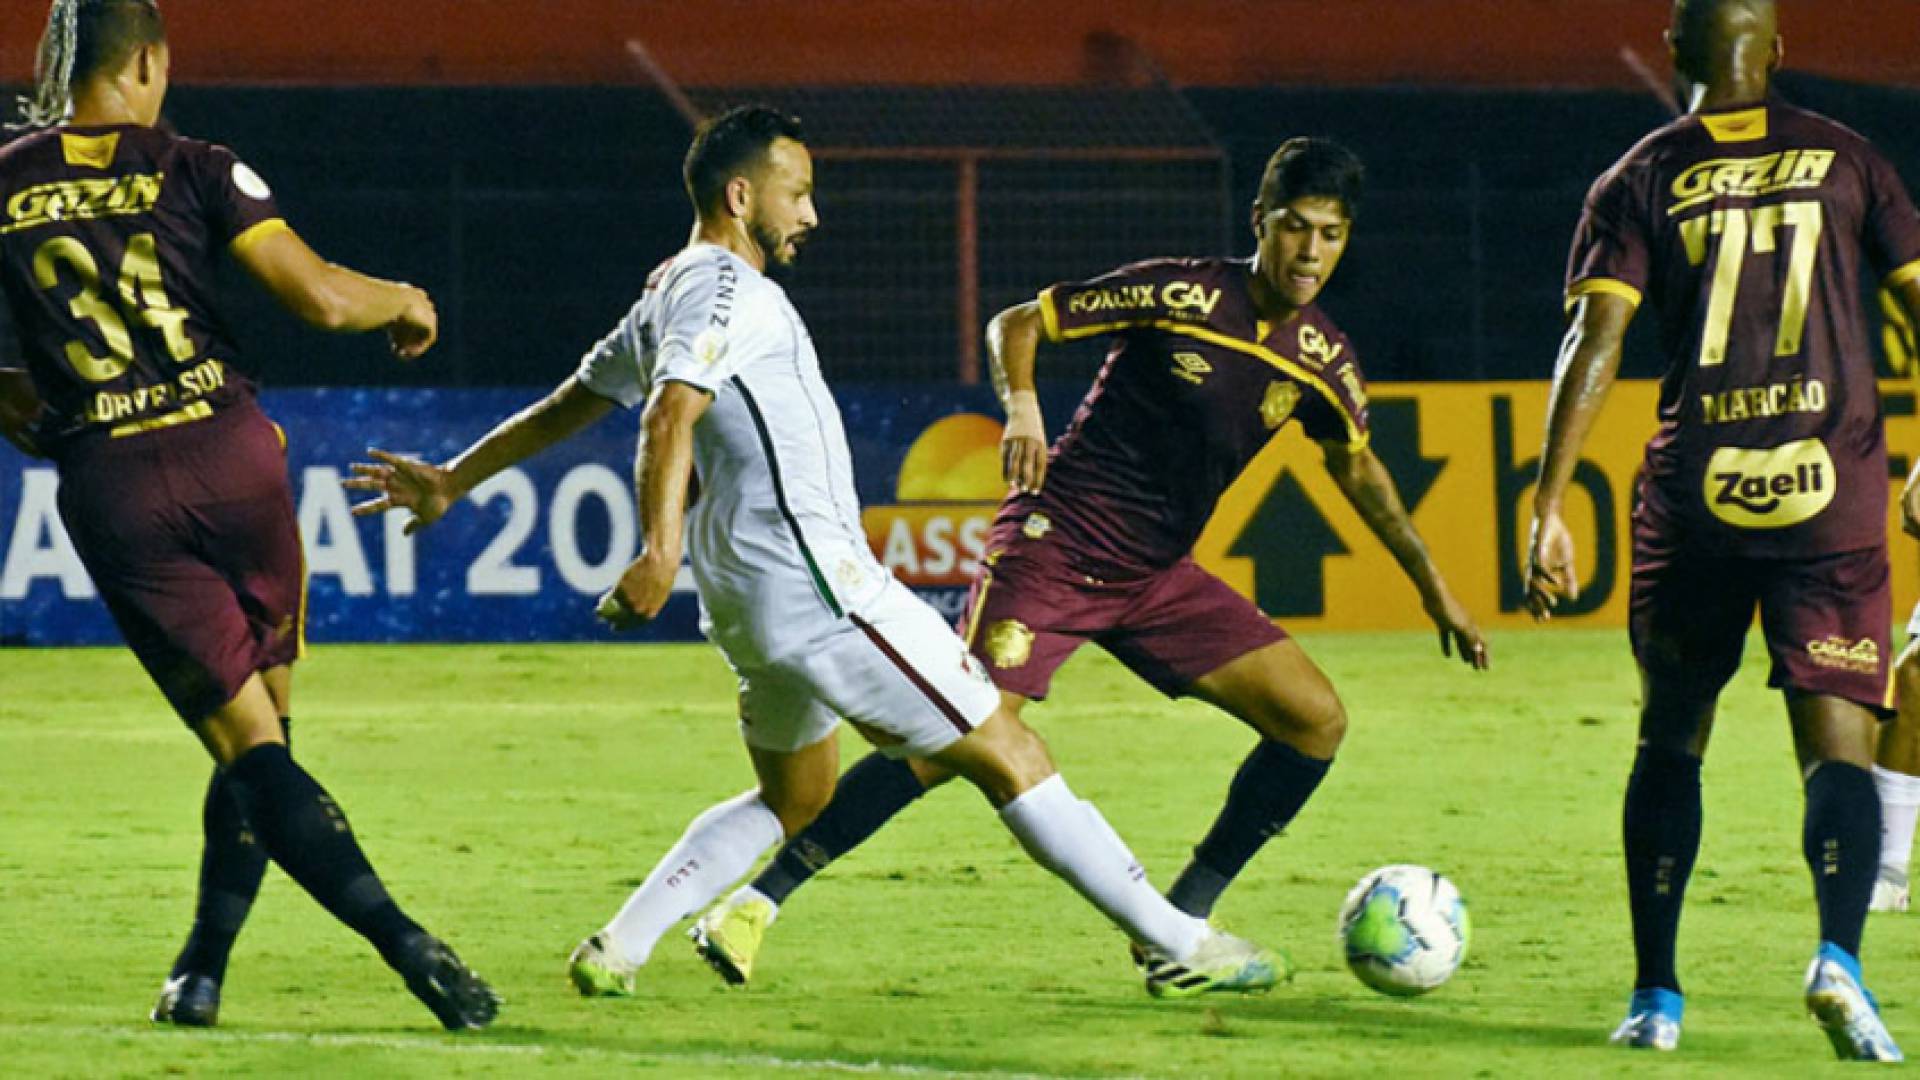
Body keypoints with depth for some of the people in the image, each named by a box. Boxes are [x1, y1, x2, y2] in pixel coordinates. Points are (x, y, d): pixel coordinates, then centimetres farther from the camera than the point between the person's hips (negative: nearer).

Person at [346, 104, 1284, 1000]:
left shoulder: (670, 296, 18)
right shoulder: (730, 291, -10)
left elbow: (563, 408, 27)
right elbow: (671, 417, -26)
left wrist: (452, 482, 38)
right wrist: (660, 549, -38)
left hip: (749, 603, 10)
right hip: (816, 584, -10)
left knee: (792, 800, 26)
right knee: (1009, 758, -6)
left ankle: (617, 950, 17)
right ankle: (1179, 946, -5)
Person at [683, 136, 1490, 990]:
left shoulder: (1321, 359, 4)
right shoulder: (1185, 294, -13)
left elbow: (1359, 471, 21)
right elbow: (1017, 324, -8)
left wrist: (1435, 590, 21)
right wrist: (1022, 405, -28)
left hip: (1156, 578, 7)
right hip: (1055, 544, -7)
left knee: (1316, 720, -3)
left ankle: (1180, 923, 5)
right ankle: (756, 903, -11)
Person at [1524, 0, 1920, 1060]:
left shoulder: (1639, 182, 4)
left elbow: (1594, 343, -5)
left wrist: (1549, 509, -7)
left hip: (1694, 496, 0)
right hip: (1831, 495, 0)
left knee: (1671, 741, 16)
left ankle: (1655, 997, 16)